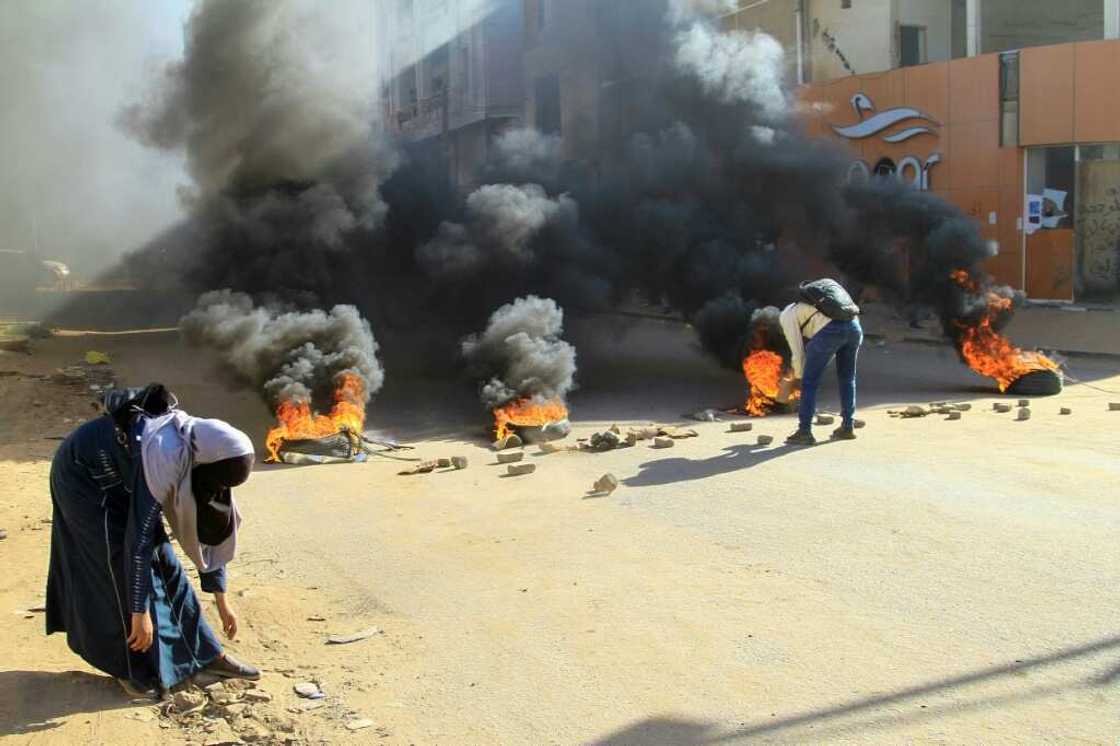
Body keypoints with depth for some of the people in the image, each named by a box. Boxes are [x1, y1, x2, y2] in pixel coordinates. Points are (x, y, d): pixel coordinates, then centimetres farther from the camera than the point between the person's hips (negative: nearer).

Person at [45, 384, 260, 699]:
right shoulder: (166, 457, -37)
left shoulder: (203, 454, -12)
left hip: (119, 479, 8)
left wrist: (221, 600, 3)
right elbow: (139, 537, -35)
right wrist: (140, 611, -30)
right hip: (84, 474, -8)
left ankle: (207, 654, 13)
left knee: (161, 561, 6)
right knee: (120, 566, -9)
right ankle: (133, 668, 5)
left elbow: (209, 530, -2)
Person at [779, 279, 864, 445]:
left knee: (809, 381, 7)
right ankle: (848, 427, 29)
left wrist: (799, 375, 29)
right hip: (854, 325, 7)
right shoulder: (809, 305, 40)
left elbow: (797, 349, 15)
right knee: (847, 379, 24)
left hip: (830, 330, -7)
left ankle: (804, 432, 8)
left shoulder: (787, 316, 18)